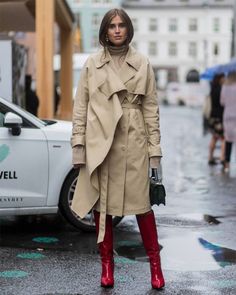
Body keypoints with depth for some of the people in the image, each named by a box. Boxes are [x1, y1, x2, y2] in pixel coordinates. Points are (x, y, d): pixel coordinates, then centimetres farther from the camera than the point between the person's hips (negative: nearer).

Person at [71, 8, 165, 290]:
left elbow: (151, 108, 6)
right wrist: (78, 144, -3)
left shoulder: (142, 64, 6)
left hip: (133, 142, -1)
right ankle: (106, 265, 18)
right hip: (99, 142, 1)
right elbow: (80, 107, 5)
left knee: (141, 202, 0)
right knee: (101, 204, 5)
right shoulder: (92, 64, 6)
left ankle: (155, 265, 12)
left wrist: (155, 147, 0)